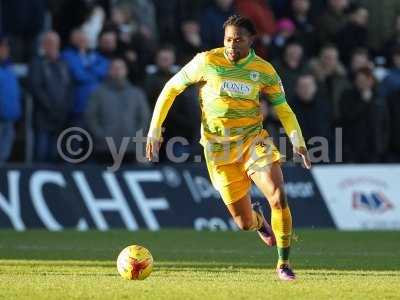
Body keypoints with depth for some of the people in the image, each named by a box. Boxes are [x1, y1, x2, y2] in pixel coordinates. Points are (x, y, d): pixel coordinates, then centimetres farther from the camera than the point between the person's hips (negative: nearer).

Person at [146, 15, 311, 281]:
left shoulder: (264, 70, -3)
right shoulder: (207, 62, -9)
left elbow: (282, 107, 6)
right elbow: (171, 89, -1)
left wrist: (299, 142, -10)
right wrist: (154, 131, -5)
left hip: (253, 139, 1)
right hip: (219, 148, -1)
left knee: (279, 197, -22)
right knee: (245, 223, 1)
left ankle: (284, 264, -6)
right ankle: (257, 219, 42)